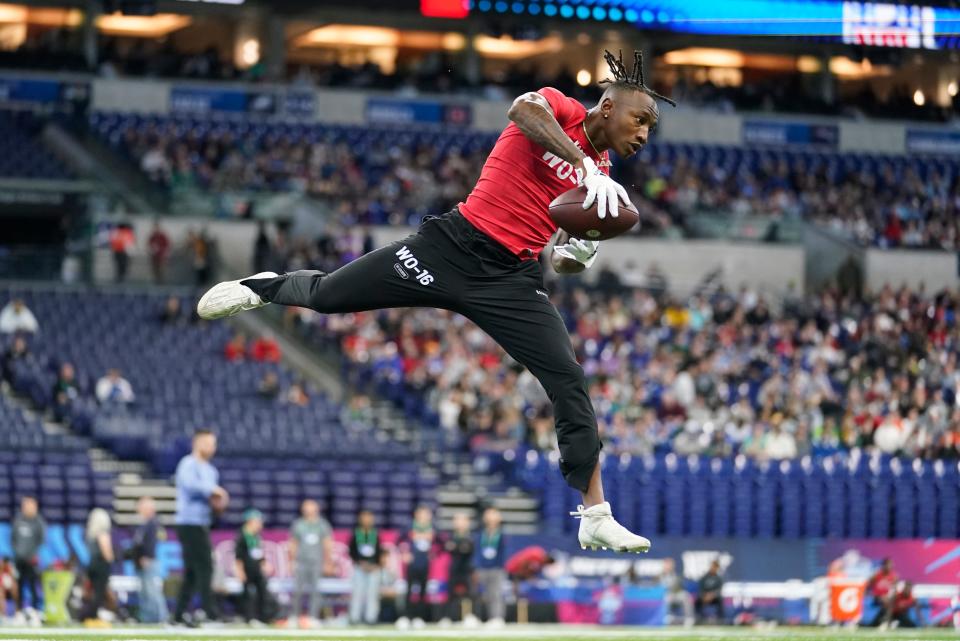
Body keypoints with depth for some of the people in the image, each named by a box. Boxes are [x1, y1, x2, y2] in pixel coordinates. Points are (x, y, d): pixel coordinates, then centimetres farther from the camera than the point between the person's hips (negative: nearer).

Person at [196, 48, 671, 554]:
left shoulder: (601, 179, 12)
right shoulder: (562, 109, -5)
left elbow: (564, 260, 18)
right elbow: (524, 108, -31)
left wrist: (574, 256, -7)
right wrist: (585, 168, -37)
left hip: (510, 279, 5)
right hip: (453, 245, -5)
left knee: (570, 385, -9)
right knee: (324, 295, 6)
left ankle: (596, 518, -2)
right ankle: (266, 288, 43)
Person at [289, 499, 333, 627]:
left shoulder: (322, 525, 7)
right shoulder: (298, 524, 7)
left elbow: (328, 545, 10)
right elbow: (293, 544, 12)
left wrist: (328, 563, 6)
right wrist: (292, 561, 8)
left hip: (316, 562, 0)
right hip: (300, 562, 0)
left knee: (315, 591, -2)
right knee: (298, 590, -5)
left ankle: (313, 617, 1)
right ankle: (294, 616, 3)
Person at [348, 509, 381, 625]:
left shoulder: (375, 535, 9)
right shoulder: (356, 534, 4)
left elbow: (379, 552, 8)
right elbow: (352, 552, 1)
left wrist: (375, 565, -7)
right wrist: (361, 563, -11)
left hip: (373, 568, 1)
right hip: (359, 567, -1)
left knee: (372, 594, -3)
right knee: (357, 592, -5)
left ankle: (370, 618, -2)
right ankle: (354, 618, -2)